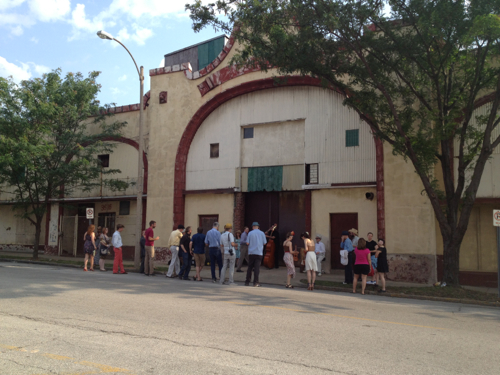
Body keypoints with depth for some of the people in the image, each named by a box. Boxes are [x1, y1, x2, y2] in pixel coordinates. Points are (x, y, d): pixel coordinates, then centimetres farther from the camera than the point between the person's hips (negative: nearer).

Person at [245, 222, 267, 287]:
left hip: (251, 252, 0)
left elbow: (247, 243, -4)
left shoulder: (250, 233, -1)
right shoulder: (262, 233, 2)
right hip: (259, 252, 0)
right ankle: (255, 282, -5)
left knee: (250, 267, 9)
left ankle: (247, 282, 13)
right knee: (257, 267, -2)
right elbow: (264, 243, 4)